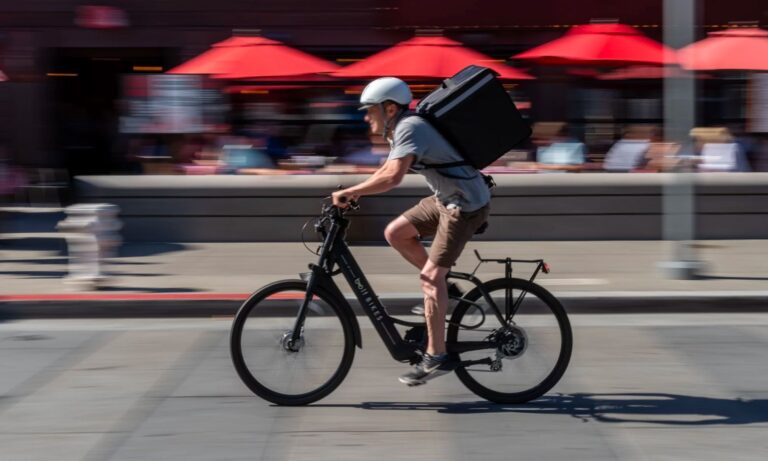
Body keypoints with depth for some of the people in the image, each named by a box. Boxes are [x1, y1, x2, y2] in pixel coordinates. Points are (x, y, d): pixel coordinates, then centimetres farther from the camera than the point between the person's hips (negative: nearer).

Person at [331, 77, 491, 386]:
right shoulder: (400, 130, 10)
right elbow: (386, 170, 22)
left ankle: (436, 357, -7)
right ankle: (444, 290, 17)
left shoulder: (409, 129, -20)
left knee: (430, 275, -11)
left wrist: (348, 192, -27)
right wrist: (352, 194, 12)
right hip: (447, 198, 10)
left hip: (466, 204, -10)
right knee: (395, 233, 8)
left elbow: (392, 177, -33)